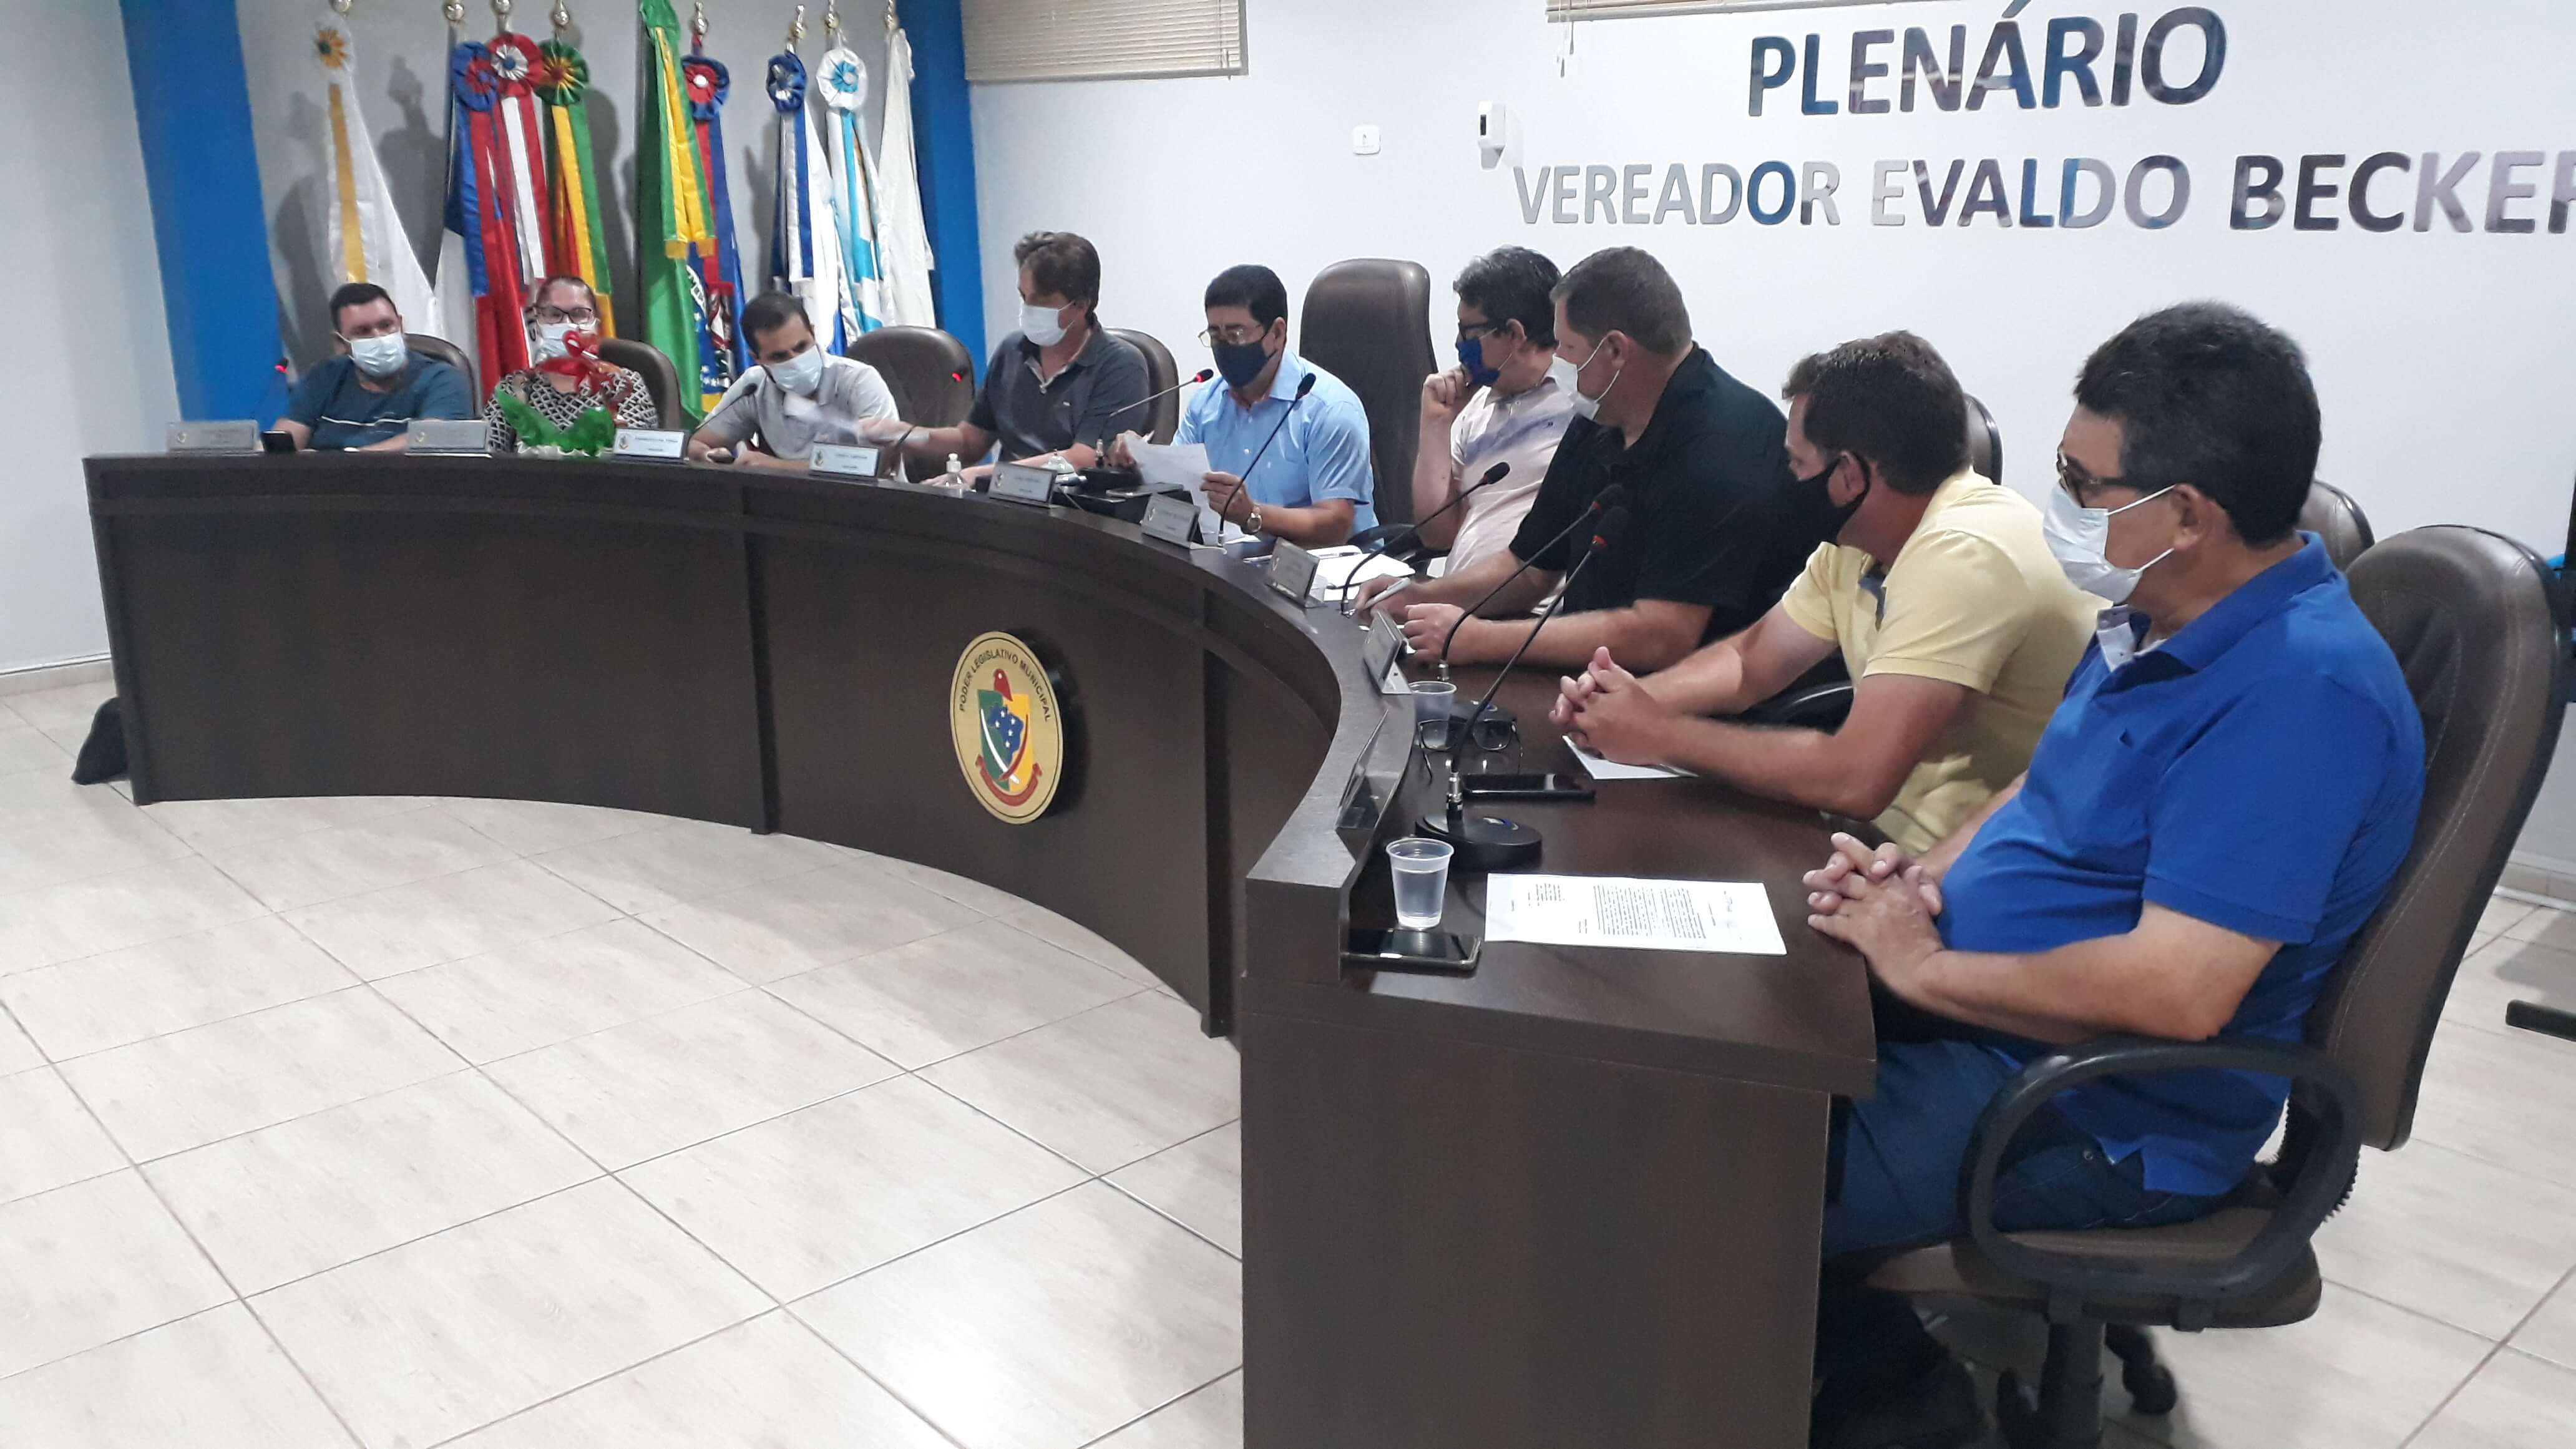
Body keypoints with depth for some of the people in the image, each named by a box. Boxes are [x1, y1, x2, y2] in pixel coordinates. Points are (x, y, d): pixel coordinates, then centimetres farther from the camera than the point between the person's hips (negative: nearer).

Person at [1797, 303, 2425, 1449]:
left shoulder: (2299, 691, -25)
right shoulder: (2157, 622, 6)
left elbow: (2176, 992, -32)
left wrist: (1926, 969, -20)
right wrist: (1924, 877, -1)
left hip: (2102, 1117, -10)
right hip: (1977, 1011, 10)